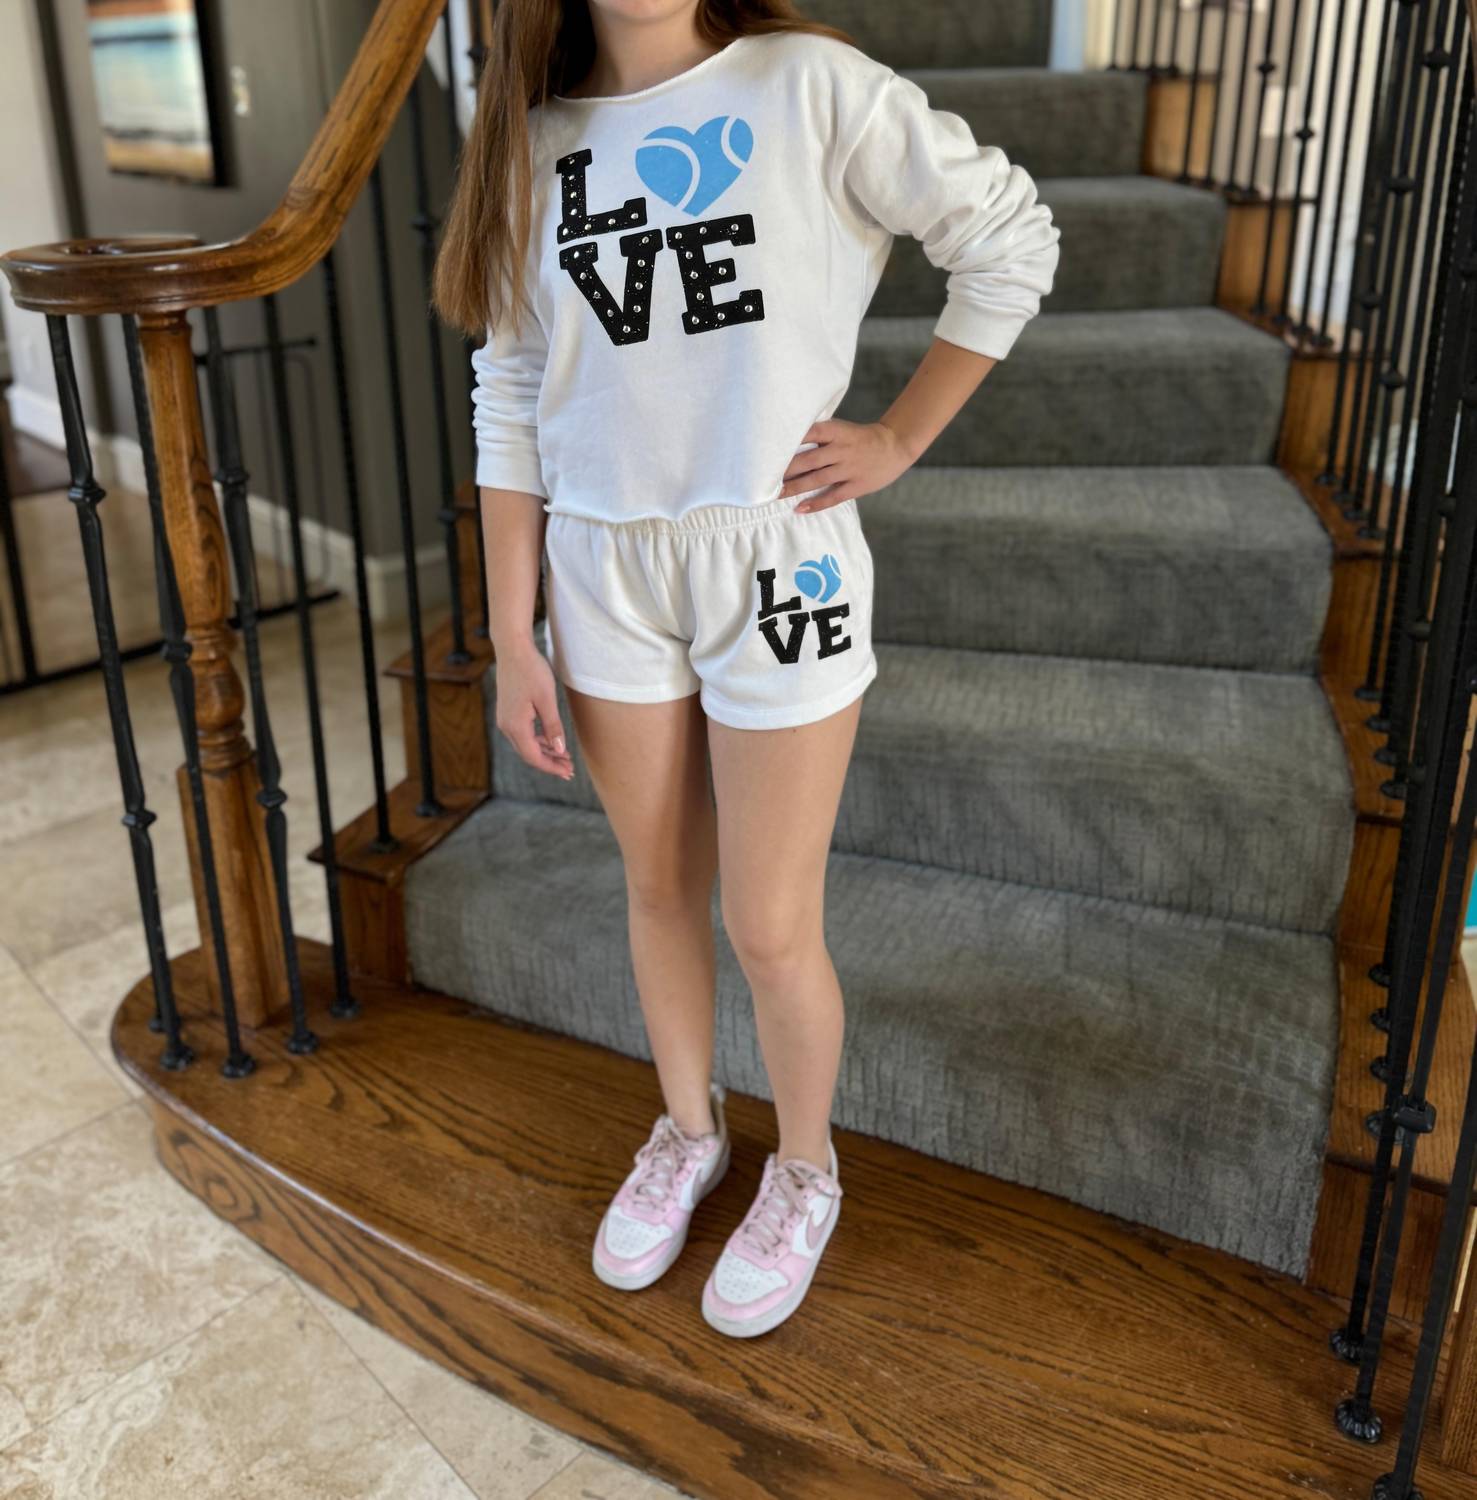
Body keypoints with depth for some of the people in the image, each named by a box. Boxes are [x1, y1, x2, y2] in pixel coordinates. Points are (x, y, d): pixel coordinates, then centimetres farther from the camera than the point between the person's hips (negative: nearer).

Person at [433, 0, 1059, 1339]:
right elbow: (512, 401, 5)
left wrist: (900, 441, -4)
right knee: (659, 888, 17)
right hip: (603, 573, 4)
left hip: (775, 562, -3)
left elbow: (1010, 239, -2)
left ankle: (805, 1173, 34)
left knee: (770, 925, 5)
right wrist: (512, 637, 3)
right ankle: (688, 1131, 43)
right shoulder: (534, 140, 6)